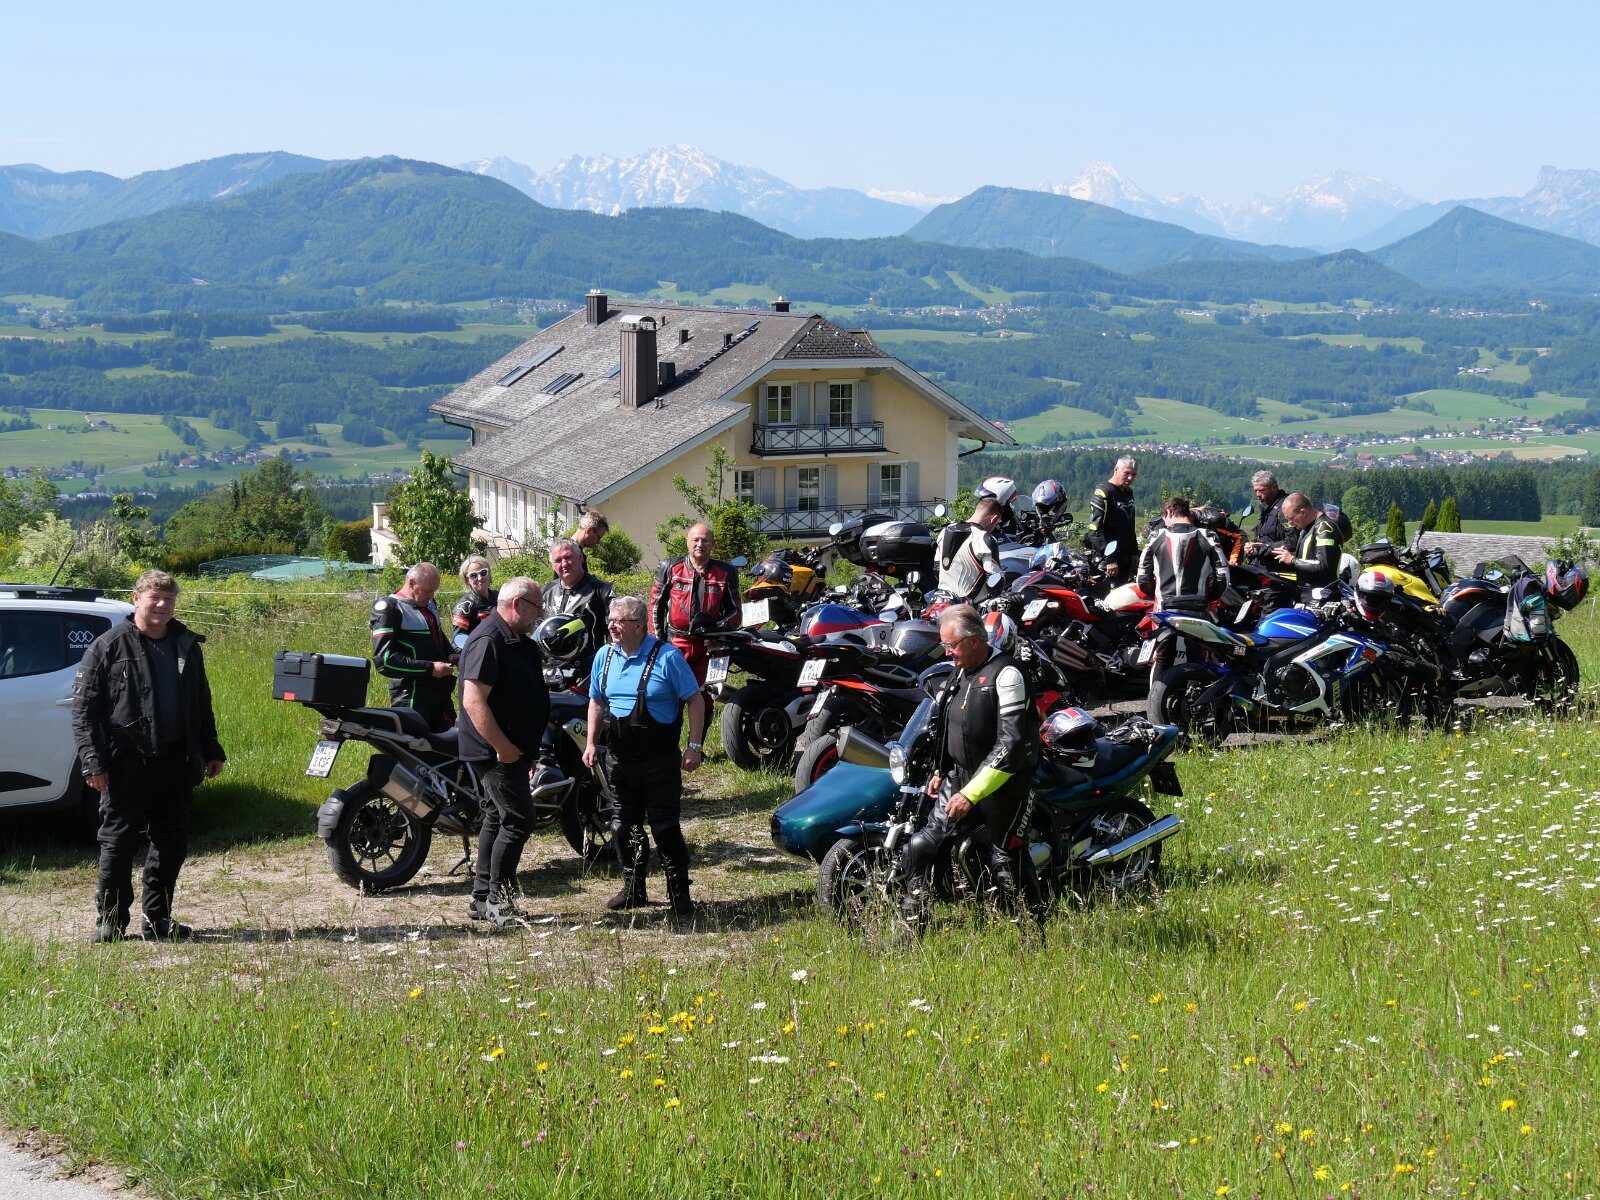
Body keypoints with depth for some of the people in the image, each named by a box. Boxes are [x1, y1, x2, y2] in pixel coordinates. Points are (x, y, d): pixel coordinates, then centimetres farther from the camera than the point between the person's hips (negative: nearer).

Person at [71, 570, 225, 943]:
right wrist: (93, 762, -13)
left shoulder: (187, 645, 12)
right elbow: (83, 708, -7)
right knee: (118, 842, -2)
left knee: (172, 843, 9)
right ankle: (110, 919, 10)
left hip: (174, 761, 5)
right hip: (126, 764, -5)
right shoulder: (109, 646, -5)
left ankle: (157, 918, 20)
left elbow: (202, 703, 23)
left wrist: (211, 750, 20)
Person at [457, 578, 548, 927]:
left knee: (497, 818, 14)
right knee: (517, 821, -9)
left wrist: (528, 749, 25)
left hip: (513, 748, 11)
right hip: (498, 751, -11)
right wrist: (503, 747, -25)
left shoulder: (516, 641, 15)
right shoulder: (488, 641, -19)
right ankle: (498, 900, -2)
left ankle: (482, 899, 21)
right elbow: (474, 702, -26)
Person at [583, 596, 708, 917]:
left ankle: (679, 893, 4)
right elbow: (597, 702, 18)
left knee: (666, 827, -5)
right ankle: (633, 889, 22)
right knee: (626, 827, 11)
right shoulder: (604, 657, 6)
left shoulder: (666, 656, -10)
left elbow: (695, 700, -7)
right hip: (619, 757, 5)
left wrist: (694, 746, -12)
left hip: (660, 758, -5)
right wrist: (592, 743, 9)